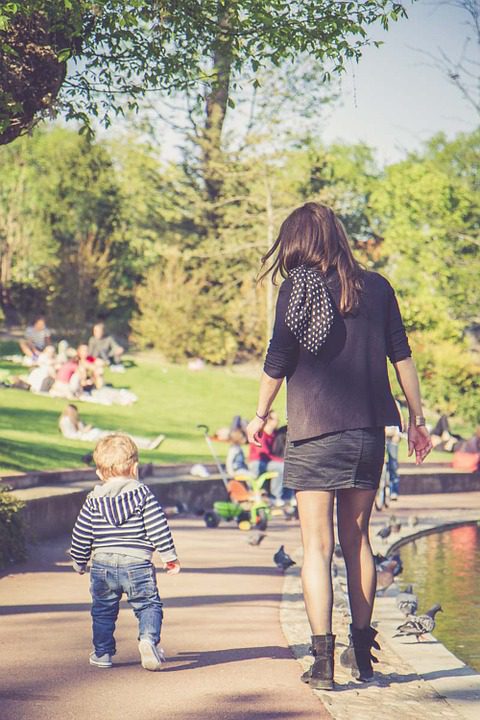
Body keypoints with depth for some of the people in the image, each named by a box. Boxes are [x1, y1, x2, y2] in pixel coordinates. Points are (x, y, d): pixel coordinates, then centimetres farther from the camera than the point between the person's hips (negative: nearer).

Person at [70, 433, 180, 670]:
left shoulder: (93, 500, 4)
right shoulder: (143, 495, -3)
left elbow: (81, 536, 6)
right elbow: (158, 528, -6)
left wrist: (79, 562, 20)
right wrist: (169, 556, 3)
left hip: (103, 564, 2)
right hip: (137, 565, -2)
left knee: (103, 610, 17)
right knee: (148, 605, 4)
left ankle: (102, 653, 22)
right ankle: (149, 638, -21)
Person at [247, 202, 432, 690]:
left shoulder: (299, 285, -4)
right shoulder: (376, 287, 7)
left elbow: (279, 358, -4)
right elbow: (402, 356, 7)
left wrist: (260, 416, 9)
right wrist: (417, 420, 15)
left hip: (315, 432, -4)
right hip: (369, 431, 4)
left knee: (317, 546, -1)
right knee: (358, 540, 15)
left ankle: (323, 661, -5)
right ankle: (362, 653, 21)